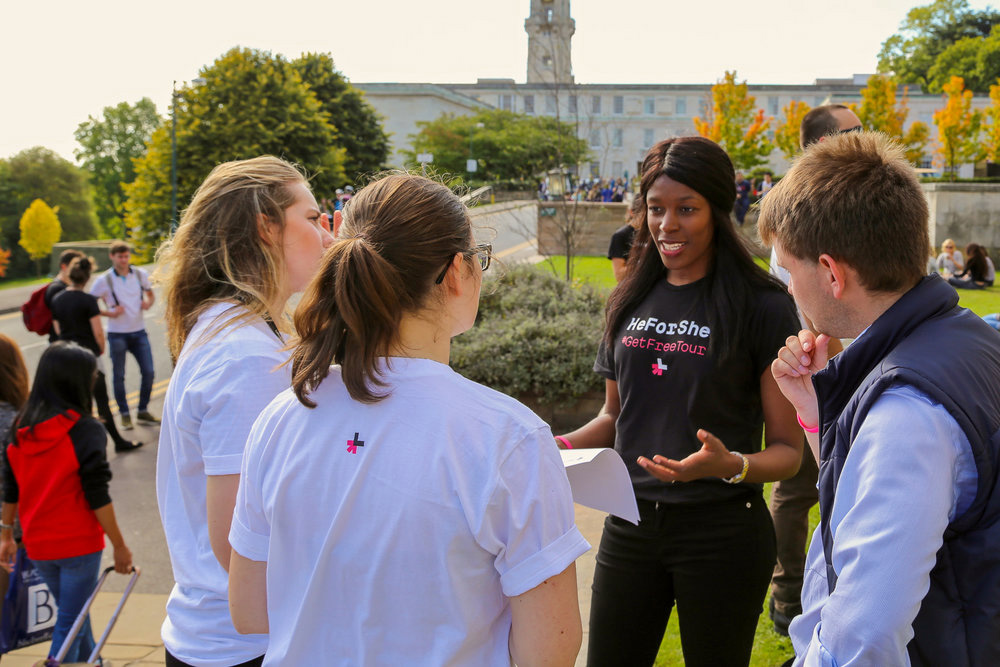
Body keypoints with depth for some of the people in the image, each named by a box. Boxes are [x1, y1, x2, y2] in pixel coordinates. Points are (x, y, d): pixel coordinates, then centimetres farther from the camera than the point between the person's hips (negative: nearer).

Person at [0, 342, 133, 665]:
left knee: (72, 613, 24)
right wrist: (119, 546, -9)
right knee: (70, 623, 6)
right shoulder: (85, 431, -17)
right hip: (78, 544, -6)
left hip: (38, 545, 6)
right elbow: (98, 498, -17)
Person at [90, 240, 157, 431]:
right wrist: (110, 313, -16)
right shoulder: (104, 280, -7)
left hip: (139, 331, 3)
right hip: (117, 334, -3)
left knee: (148, 371, 1)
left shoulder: (141, 274, 2)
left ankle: (143, 411, 18)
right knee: (119, 375, 5)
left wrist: (148, 303, -5)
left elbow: (150, 294, 17)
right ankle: (124, 414, 17)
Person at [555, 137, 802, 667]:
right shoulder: (631, 301, 5)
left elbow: (787, 449, -8)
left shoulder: (763, 306, -10)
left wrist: (732, 465, -28)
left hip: (722, 532, -4)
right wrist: (566, 445, -3)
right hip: (630, 524, 5)